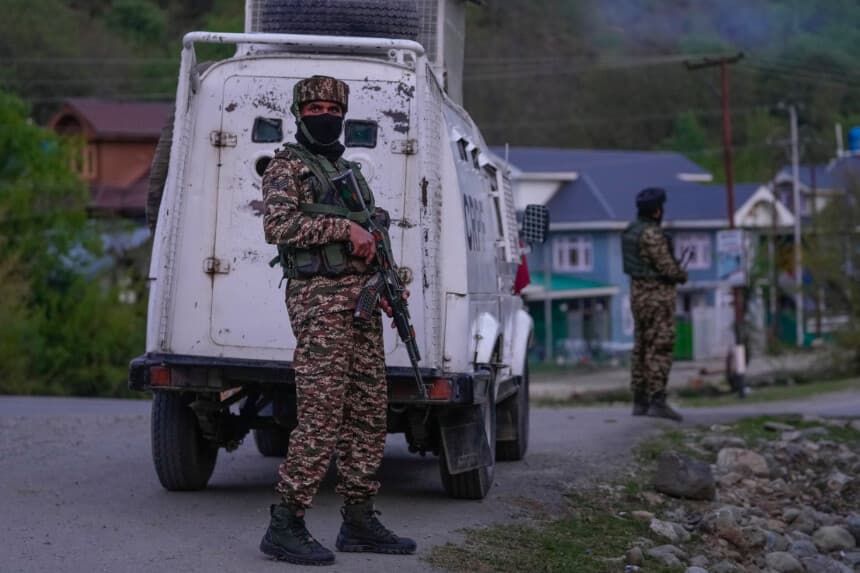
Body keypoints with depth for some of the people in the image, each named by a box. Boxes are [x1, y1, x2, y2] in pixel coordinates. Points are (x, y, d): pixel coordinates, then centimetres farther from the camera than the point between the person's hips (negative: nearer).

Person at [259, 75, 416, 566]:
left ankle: (359, 520, 16)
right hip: (321, 300, -8)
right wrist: (345, 228, -18)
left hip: (362, 300, 8)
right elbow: (278, 225, -16)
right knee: (322, 415, -13)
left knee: (368, 413, 9)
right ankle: (286, 526, -10)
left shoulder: (348, 170, 23)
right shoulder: (286, 167, -1)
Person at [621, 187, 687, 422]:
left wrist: (675, 270, 8)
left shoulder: (630, 231, 12)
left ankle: (640, 401, 14)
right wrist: (682, 275, 2)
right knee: (659, 349, -9)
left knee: (641, 347, 11)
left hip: (638, 293, 9)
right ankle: (657, 401, -14)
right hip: (657, 294, -9)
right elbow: (666, 266, -19)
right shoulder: (652, 233, -17)